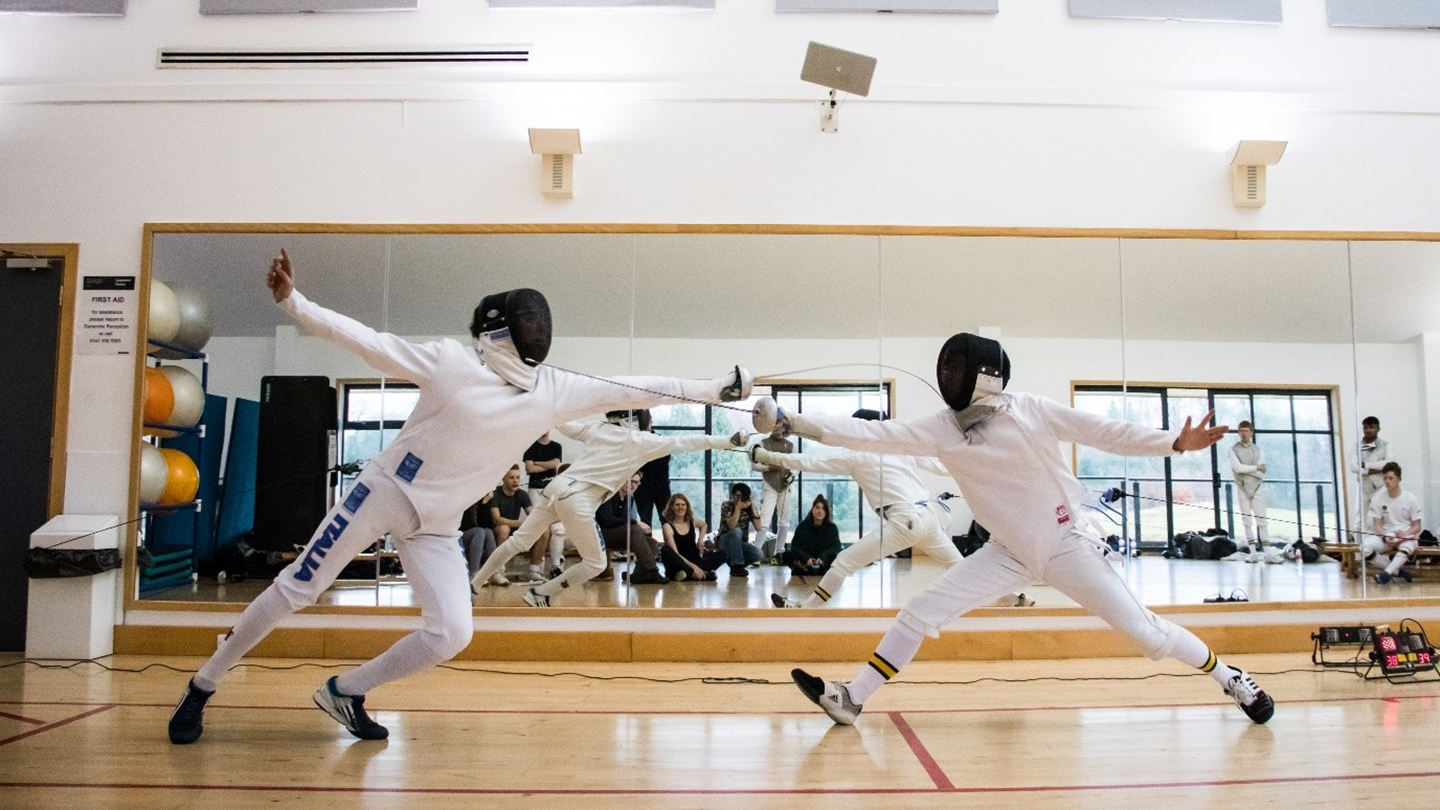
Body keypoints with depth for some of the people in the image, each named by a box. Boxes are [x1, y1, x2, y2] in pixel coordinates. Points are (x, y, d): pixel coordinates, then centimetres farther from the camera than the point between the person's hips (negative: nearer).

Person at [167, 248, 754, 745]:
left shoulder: (552, 389, -6)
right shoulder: (450, 360, -16)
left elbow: (630, 390, -6)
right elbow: (367, 341, -16)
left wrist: (709, 389, -7)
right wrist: (291, 302, -25)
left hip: (436, 525, 4)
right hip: (383, 493, -4)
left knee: (451, 634, -9)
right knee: (294, 593, 3)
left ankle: (345, 692, 14)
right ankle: (202, 686, 25)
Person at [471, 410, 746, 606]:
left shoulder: (597, 428, 15)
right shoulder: (641, 441, 2)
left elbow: (564, 424, 19)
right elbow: (686, 442, 3)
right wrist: (730, 440, 5)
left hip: (557, 487, 7)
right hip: (576, 501, -6)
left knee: (518, 542, 18)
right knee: (596, 564, 9)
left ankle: (471, 585, 25)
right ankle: (539, 593, 10)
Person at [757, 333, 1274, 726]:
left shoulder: (1032, 411, -17)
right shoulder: (941, 428, -11)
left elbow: (1108, 434, -12)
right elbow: (870, 434, -17)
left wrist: (1177, 443, -24)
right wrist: (791, 422, -24)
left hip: (1066, 546, -3)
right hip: (1009, 551, 3)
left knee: (1144, 632, 0)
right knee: (918, 613, -7)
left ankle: (1230, 678, 27)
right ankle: (850, 700, 1)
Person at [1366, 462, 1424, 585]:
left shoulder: (1411, 499, -4)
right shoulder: (1377, 498, 0)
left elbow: (1417, 526, -1)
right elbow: (1377, 525, 1)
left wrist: (1405, 533, -22)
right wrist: (1385, 537, -20)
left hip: (1407, 536, -2)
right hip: (1385, 536, 2)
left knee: (1407, 546, -40)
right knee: (1365, 547, -29)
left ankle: (1386, 572, -53)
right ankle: (1398, 571, -17)